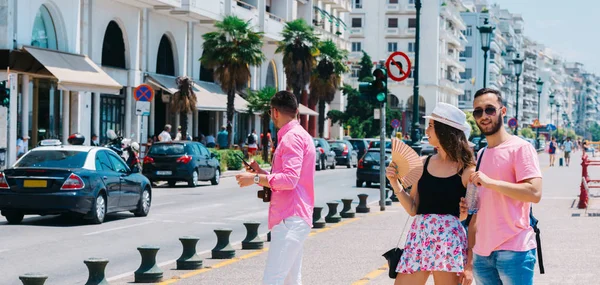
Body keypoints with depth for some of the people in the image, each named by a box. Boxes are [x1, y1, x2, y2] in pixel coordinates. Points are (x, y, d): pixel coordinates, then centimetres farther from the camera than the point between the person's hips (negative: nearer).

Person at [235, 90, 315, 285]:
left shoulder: (292, 137, -11)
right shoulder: (299, 136, 21)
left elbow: (290, 179, -22)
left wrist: (256, 179, -16)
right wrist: (262, 173, 22)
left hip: (290, 221, -11)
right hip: (291, 219, 11)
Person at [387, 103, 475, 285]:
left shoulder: (467, 170, -5)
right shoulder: (423, 164, 9)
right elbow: (413, 209, 13)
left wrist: (470, 263, -6)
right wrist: (395, 183, -2)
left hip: (450, 242, -5)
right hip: (418, 238, 5)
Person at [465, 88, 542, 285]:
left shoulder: (520, 148, -6)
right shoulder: (481, 154, 17)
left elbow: (534, 193, -18)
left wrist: (490, 182, -18)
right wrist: (469, 247, 14)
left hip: (514, 250, -7)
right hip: (482, 252, 7)